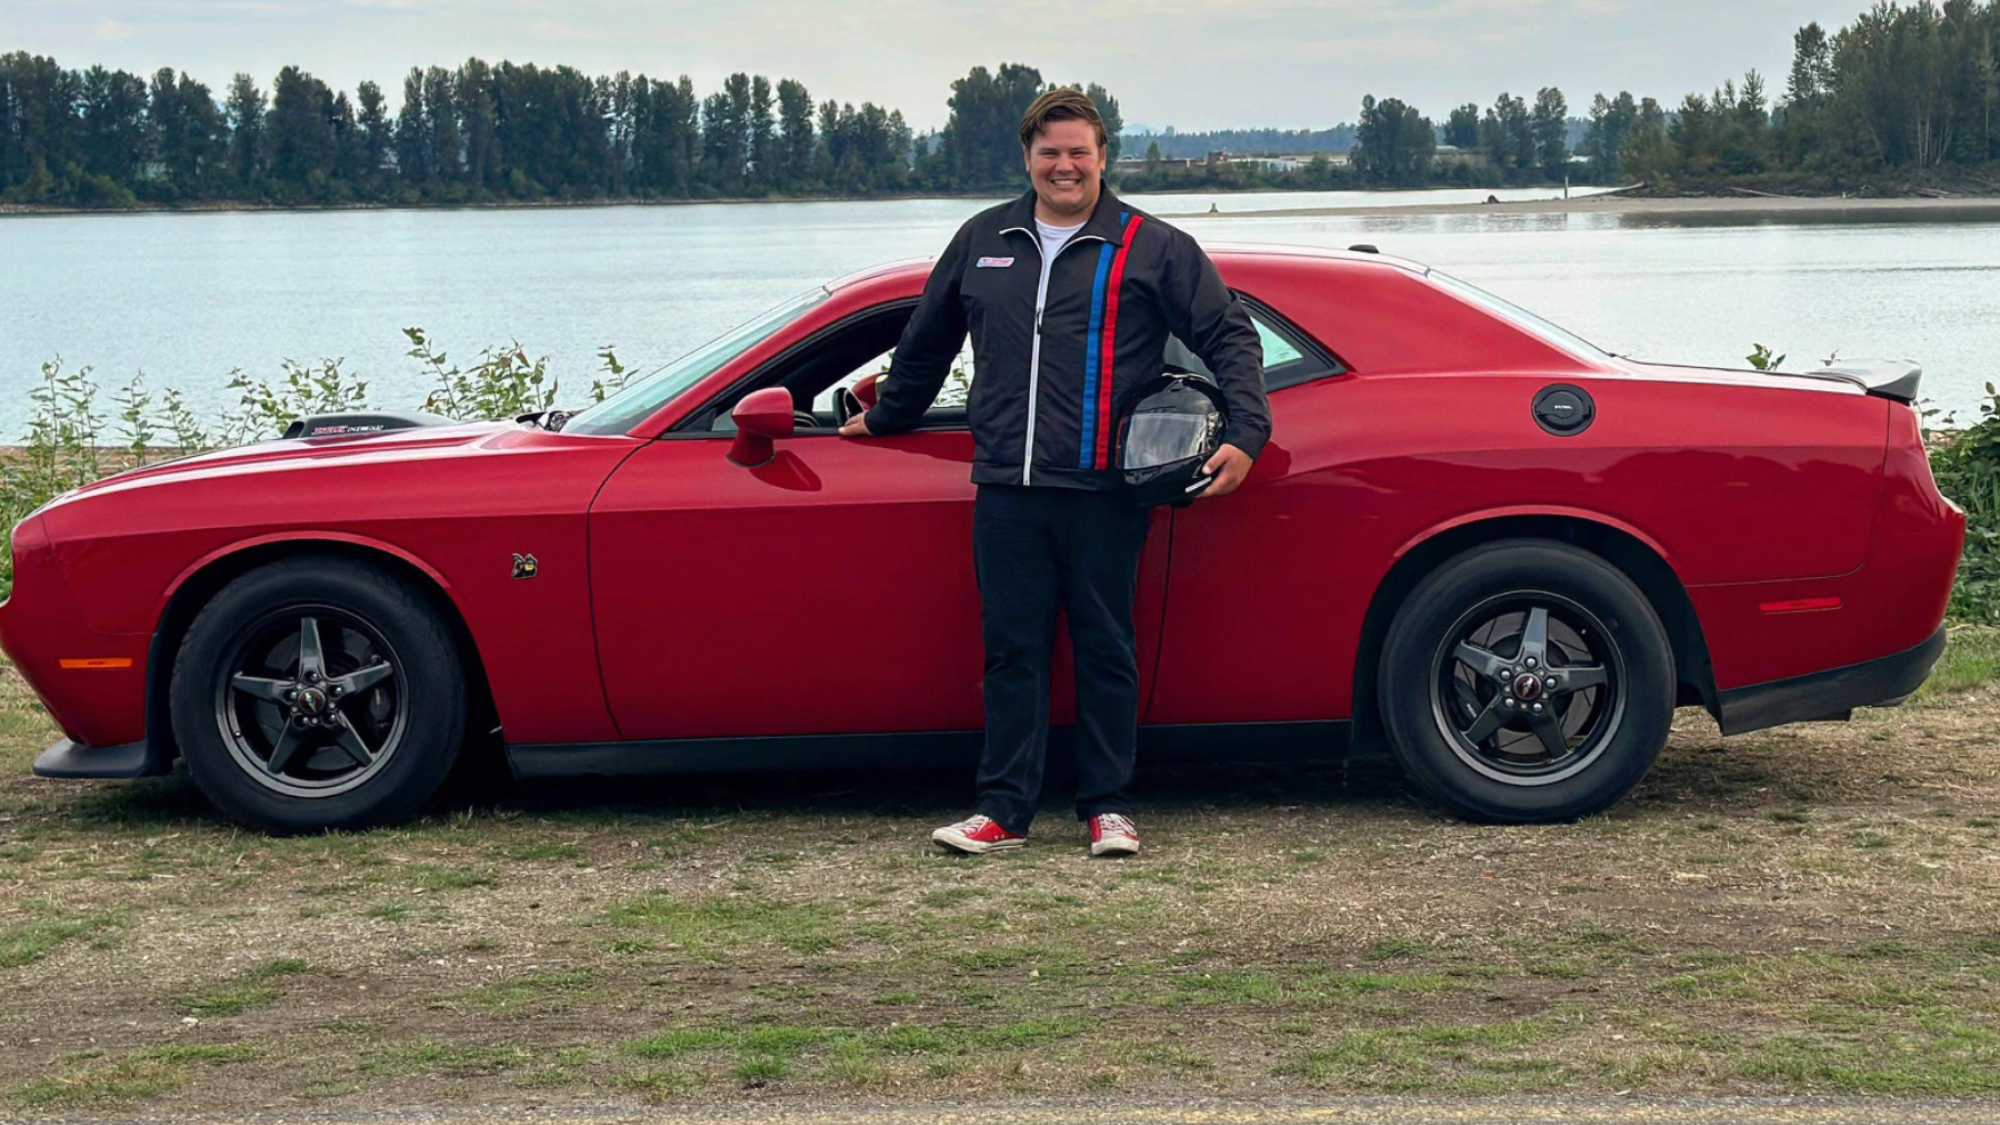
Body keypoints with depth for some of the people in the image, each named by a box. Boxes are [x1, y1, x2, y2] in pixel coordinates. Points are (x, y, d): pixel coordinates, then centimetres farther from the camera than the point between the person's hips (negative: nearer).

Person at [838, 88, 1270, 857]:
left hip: (1102, 492, -3)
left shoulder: (1152, 248, 4)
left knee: (1105, 649, 4)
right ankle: (1003, 811, 11)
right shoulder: (982, 243, 14)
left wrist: (1245, 435, -9)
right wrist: (886, 418, 38)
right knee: (1010, 650, 5)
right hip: (1006, 490, 3)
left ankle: (1108, 809, 14)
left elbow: (1229, 337, 3)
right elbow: (927, 341, 29)